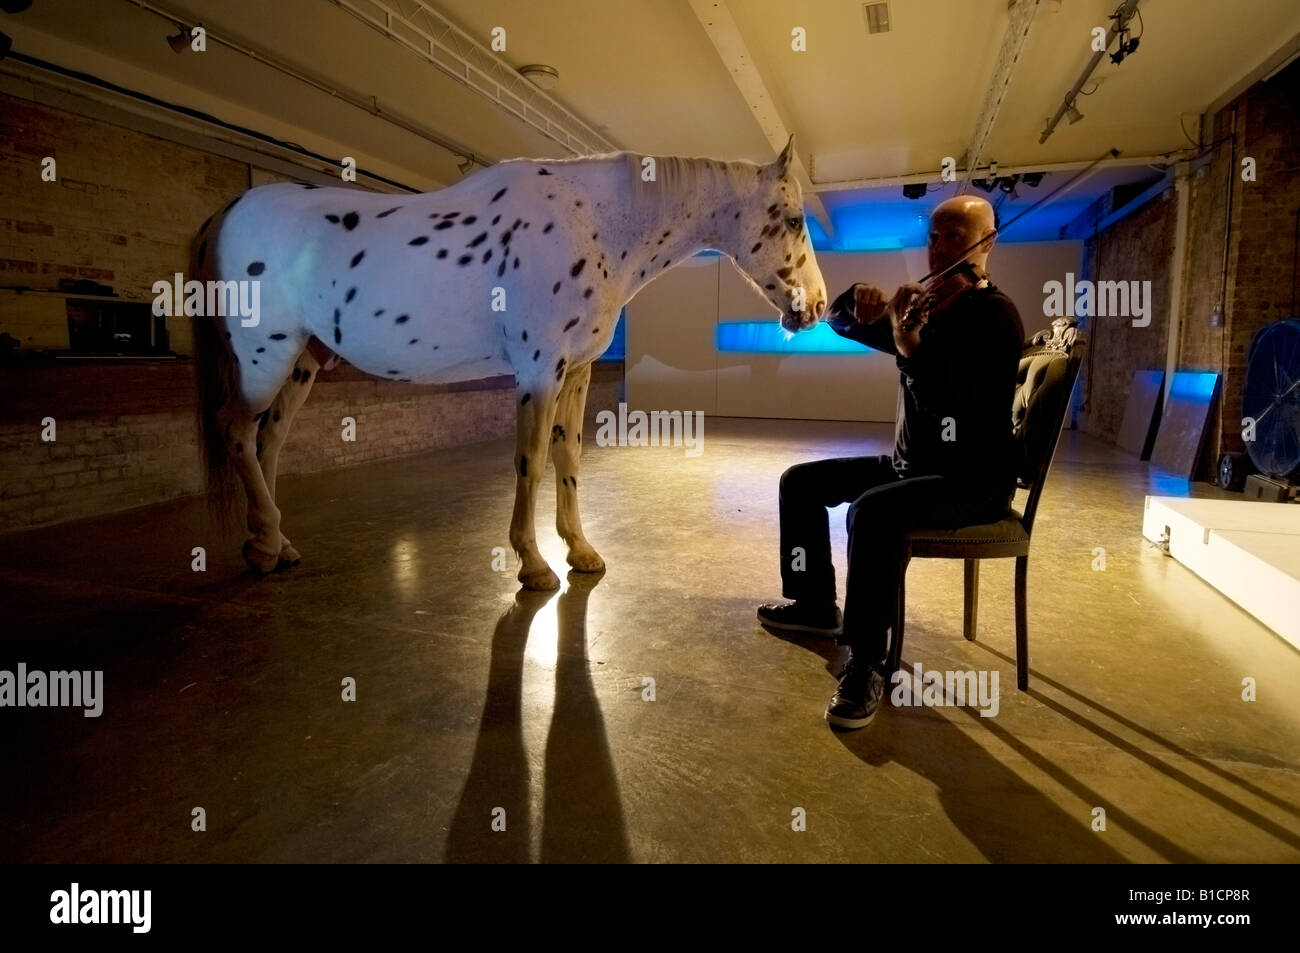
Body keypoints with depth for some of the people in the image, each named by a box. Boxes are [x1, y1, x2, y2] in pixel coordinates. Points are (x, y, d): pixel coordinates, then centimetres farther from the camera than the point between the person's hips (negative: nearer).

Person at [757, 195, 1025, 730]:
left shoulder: (995, 317, -14)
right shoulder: (924, 305, 10)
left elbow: (954, 411, -29)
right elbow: (840, 322, 11)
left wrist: (911, 347, -41)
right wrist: (861, 308, -11)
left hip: (974, 481, -8)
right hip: (911, 466, 9)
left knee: (873, 511, -36)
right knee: (801, 481, 6)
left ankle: (867, 665, -24)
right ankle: (816, 604, 19)